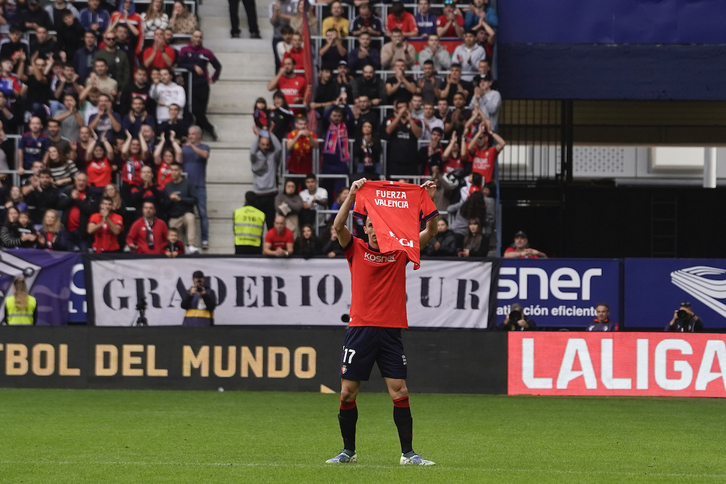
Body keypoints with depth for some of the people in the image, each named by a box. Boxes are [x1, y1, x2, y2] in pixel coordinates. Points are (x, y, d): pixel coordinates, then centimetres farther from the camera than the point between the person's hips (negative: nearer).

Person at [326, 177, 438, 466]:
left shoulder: (400, 252, 10)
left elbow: (429, 232, 4)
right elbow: (338, 226, -8)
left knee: (400, 392, -4)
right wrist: (352, 195, -19)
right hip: (360, 328, 0)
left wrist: (429, 201, -8)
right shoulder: (356, 250, 7)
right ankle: (348, 451, 13)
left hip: (391, 331, 1)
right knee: (347, 392, 0)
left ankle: (408, 453, 0)